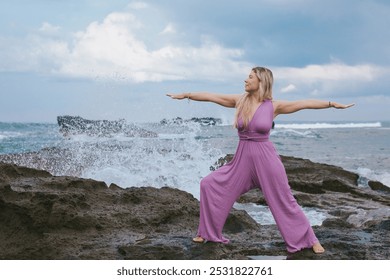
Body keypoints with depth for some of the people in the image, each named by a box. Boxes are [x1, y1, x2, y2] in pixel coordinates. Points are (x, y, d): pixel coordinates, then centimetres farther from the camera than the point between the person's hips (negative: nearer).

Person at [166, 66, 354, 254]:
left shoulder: (273, 106, -5)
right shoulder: (239, 101, 2)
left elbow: (305, 103, -7)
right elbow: (211, 96, 7)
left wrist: (332, 104, -11)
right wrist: (186, 95, 12)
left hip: (266, 158, -3)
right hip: (242, 158, 4)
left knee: (284, 201, 1)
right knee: (209, 184, 1)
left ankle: (310, 240, 16)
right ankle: (209, 232, 15)